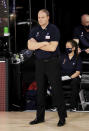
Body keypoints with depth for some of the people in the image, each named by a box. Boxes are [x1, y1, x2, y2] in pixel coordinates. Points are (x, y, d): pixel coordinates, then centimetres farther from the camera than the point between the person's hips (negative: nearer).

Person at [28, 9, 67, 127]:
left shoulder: (54, 29, -6)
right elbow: (30, 46, -5)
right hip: (39, 63, 5)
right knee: (40, 90, 9)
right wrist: (44, 43, -14)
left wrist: (37, 44, -8)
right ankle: (40, 117, 16)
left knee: (56, 89, -5)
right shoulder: (34, 31, 8)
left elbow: (52, 47, -16)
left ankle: (62, 117, 0)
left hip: (52, 62, -5)